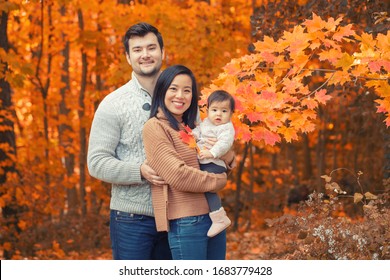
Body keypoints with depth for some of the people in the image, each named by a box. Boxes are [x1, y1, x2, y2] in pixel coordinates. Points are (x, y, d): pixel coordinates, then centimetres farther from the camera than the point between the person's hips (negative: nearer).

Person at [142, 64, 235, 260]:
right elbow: (178, 175, -17)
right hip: (185, 223, -8)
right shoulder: (155, 127, -7)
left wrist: (224, 152, -4)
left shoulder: (191, 128, 16)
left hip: (213, 217, 8)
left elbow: (229, 161, 20)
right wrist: (219, 181, -4)